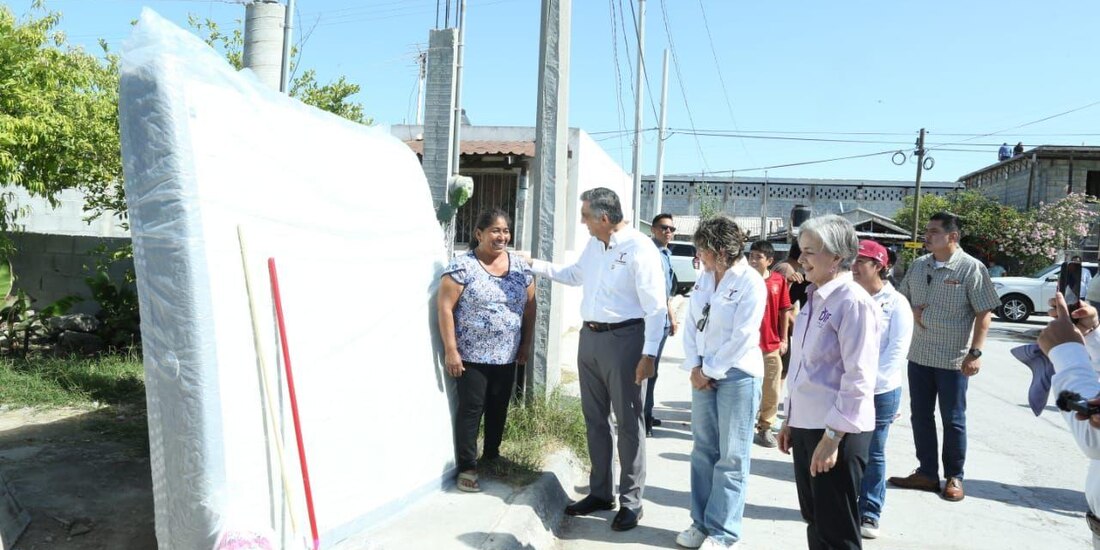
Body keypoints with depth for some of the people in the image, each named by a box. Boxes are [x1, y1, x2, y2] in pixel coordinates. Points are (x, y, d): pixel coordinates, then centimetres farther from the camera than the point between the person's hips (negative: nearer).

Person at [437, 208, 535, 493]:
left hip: (506, 356, 5)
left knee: (499, 408, 14)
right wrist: (450, 350, -15)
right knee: (471, 409, 1)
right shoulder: (463, 266, -11)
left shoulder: (520, 266, 5)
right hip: (472, 355, -5)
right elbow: (444, 307, -12)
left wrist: (526, 344, 10)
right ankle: (467, 467, 12)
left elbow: (529, 306, 12)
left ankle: (492, 456, 32)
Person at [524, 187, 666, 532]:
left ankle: (631, 501, 16)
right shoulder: (593, 245, 10)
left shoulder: (639, 247, -16)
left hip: (623, 339, -8)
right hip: (589, 337, 8)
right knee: (594, 418, 16)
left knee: (628, 422, 3)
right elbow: (573, 274, 29)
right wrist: (533, 265, 25)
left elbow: (655, 305, -17)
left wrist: (649, 354, -21)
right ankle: (600, 492, 30)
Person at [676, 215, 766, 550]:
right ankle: (701, 522, 22)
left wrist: (710, 371, -11)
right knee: (703, 452, 11)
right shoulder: (704, 278, 9)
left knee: (731, 457, 1)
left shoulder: (751, 284, -11)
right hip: (704, 374, 6)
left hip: (737, 375, -6)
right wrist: (694, 367, -2)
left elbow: (741, 338, -15)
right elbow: (691, 324, 9)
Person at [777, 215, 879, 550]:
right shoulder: (814, 299, 11)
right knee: (815, 522, 20)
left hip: (838, 433, -8)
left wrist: (832, 437, -20)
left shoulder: (853, 302, -16)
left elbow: (858, 378, -19)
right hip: (805, 426, 8)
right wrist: (790, 420, 18)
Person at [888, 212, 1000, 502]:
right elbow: (902, 298, 20)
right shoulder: (918, 265, 7)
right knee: (920, 416, 11)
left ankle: (954, 477, 22)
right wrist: (912, 310, -3)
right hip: (918, 355, 6)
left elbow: (983, 313, -10)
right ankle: (927, 473, 24)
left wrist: (975, 352, -15)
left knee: (953, 420, 6)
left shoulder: (971, 268, -10)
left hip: (953, 359, -5)